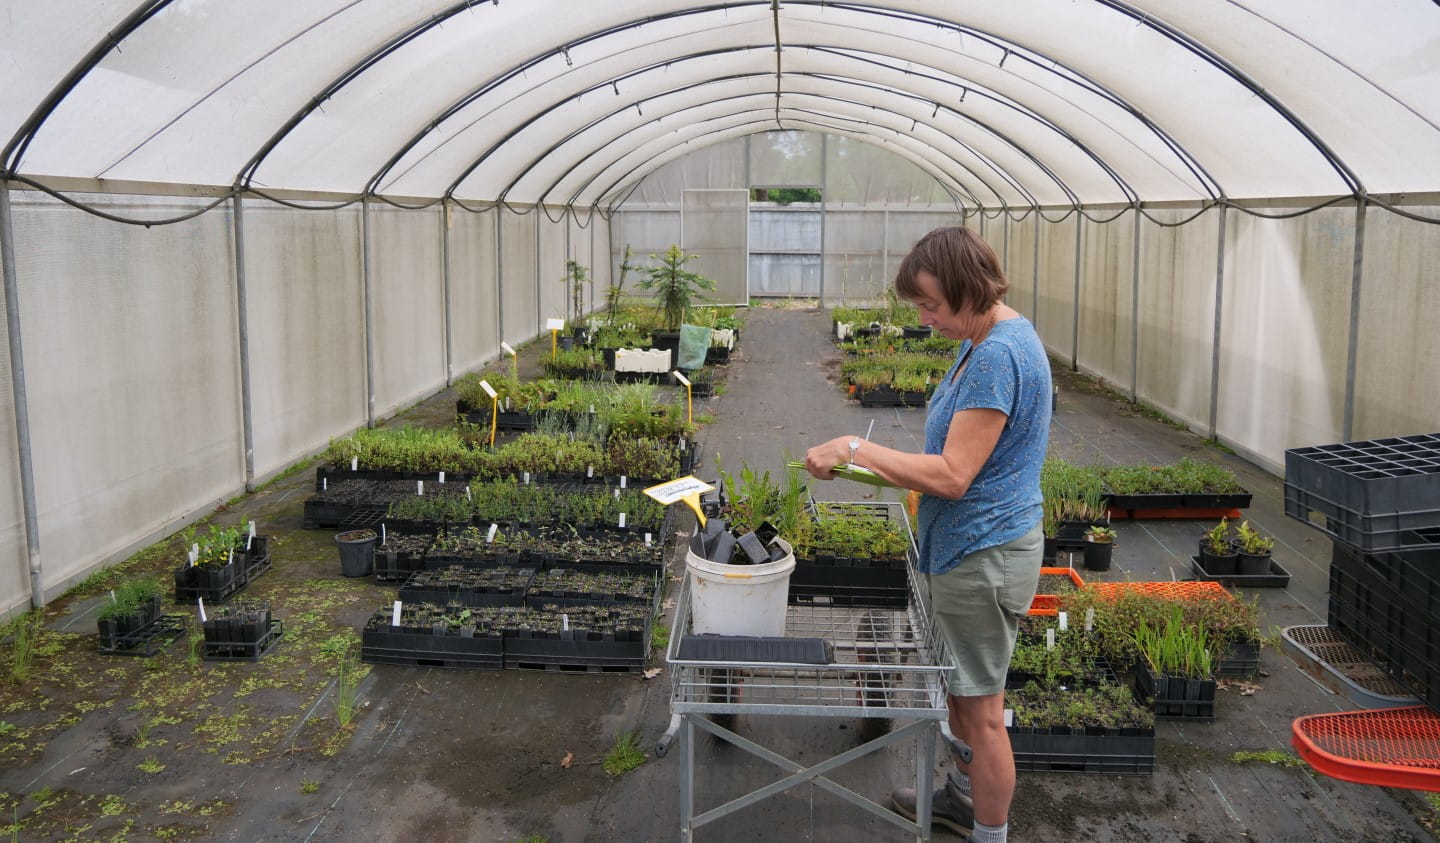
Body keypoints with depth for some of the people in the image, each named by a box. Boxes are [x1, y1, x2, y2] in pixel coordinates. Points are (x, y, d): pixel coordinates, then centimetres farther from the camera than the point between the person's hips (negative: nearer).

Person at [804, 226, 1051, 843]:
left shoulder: (998, 356, -26)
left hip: (983, 555, -10)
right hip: (967, 546, 10)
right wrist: (887, 467, 9)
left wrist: (857, 449, -22)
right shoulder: (986, 339, 7)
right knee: (960, 689, 25)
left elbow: (952, 475, -27)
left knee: (981, 707, 5)